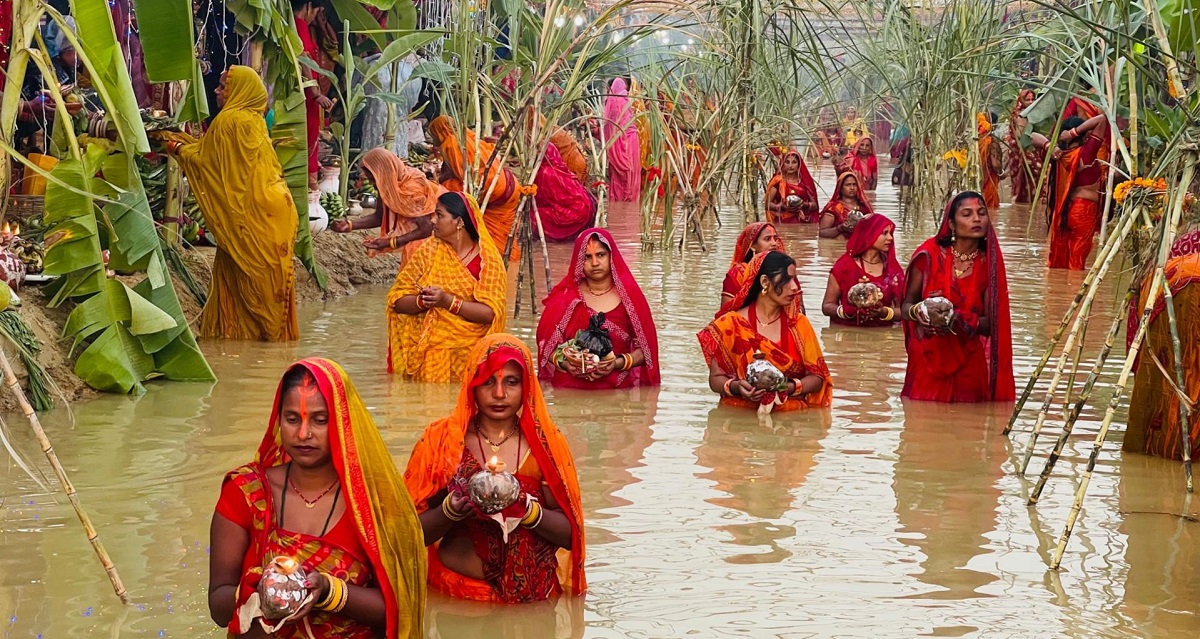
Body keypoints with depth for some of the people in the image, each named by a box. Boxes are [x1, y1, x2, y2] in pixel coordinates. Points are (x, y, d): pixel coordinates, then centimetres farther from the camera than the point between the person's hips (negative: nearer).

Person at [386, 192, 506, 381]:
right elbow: (397, 300, 3)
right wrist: (423, 301, -16)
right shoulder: (428, 252, 7)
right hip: (427, 348, 2)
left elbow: (490, 313, -11)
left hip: (469, 349, -2)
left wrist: (448, 301, -20)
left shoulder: (488, 260, -1)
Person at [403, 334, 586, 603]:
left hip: (534, 593, 1)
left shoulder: (546, 443, 5)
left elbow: (569, 534, 3)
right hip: (458, 590, -1)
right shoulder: (441, 439, 3)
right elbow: (414, 532, 2)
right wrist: (450, 511, -16)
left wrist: (527, 509, -14)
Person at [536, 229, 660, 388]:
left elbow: (644, 348, 5)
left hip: (618, 387, 0)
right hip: (571, 388, 0)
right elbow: (546, 346, 9)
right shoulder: (564, 297, 6)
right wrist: (564, 363, -10)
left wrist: (617, 363, -13)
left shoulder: (629, 296, 4)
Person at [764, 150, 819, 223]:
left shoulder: (804, 181, 12)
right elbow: (768, 204, 5)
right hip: (783, 221, -1)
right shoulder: (778, 181, 7)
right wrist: (782, 207, -11)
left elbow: (814, 205, 14)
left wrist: (804, 205, -6)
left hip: (803, 221, 1)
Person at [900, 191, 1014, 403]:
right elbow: (905, 306, 3)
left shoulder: (989, 264, -1)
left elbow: (989, 324, -2)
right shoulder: (930, 255, -5)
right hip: (927, 358, -1)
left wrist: (960, 320, -23)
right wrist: (919, 312, -20)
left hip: (969, 362, 1)